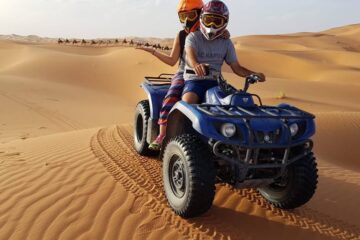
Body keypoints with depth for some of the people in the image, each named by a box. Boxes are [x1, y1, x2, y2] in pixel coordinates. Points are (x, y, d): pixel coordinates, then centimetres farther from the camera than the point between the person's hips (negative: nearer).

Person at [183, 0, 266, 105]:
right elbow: (190, 55, -21)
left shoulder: (226, 43, 11)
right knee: (187, 102, -33)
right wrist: (196, 65, -47)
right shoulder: (193, 37, 0)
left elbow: (236, 67, 11)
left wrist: (254, 74, -9)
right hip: (194, 80, -3)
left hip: (215, 82, 4)